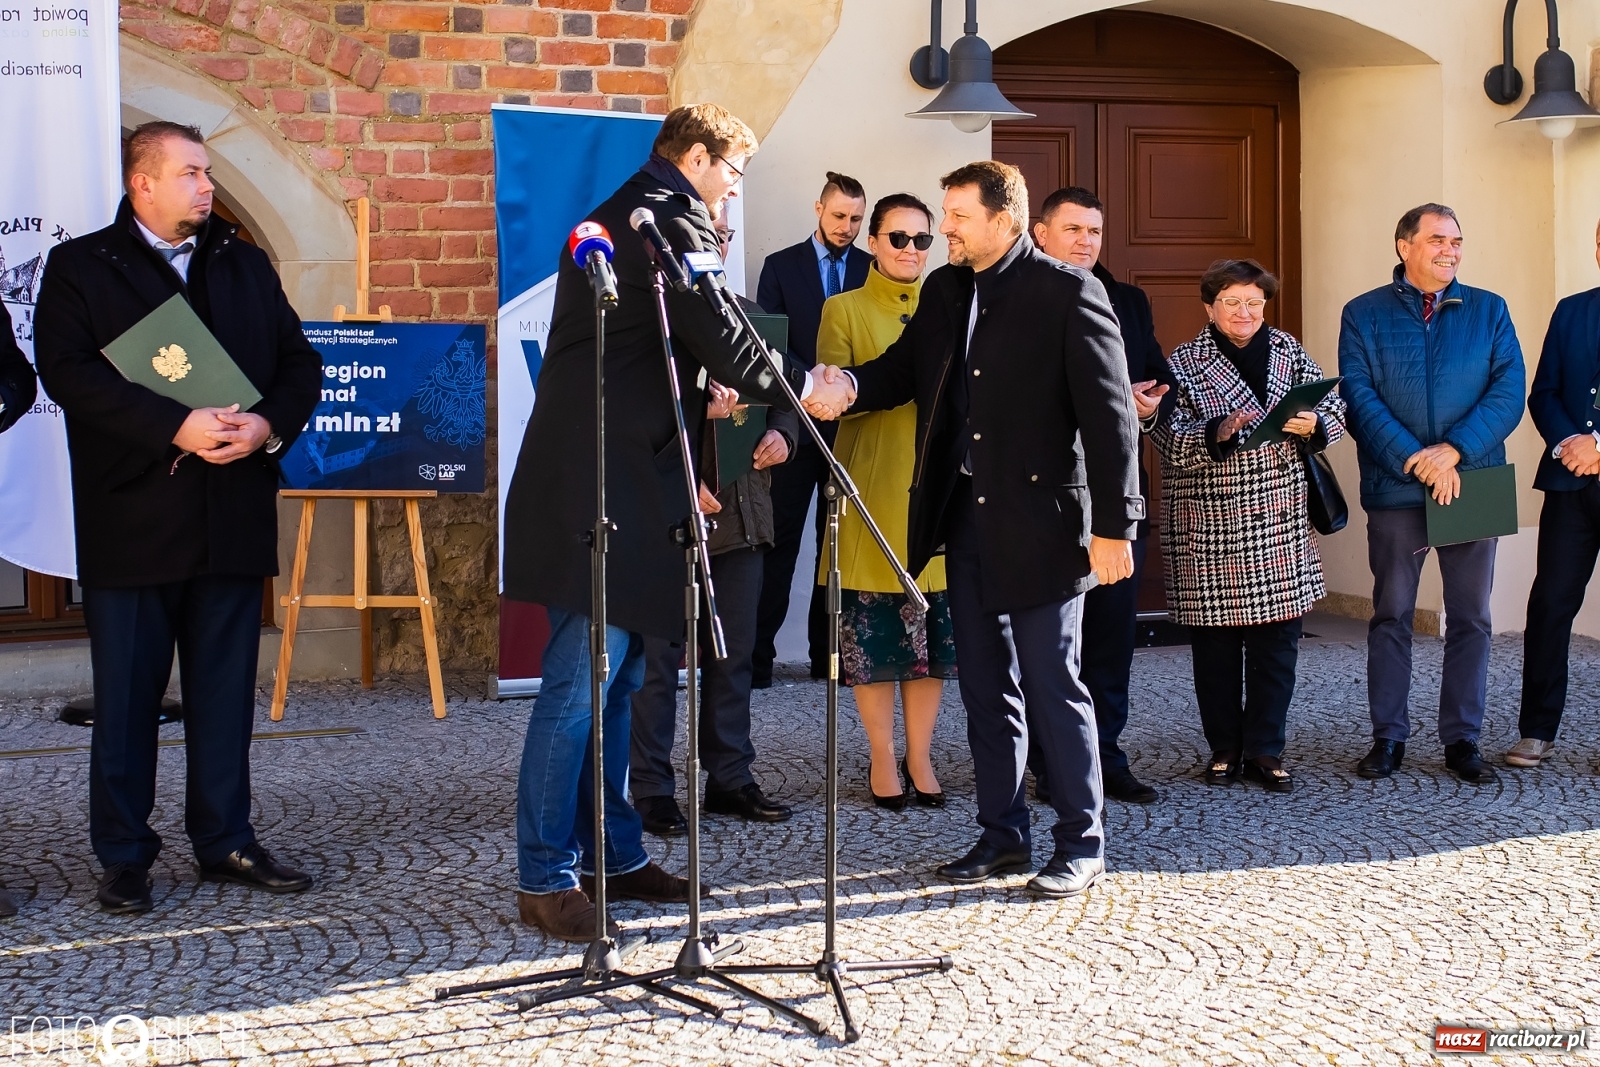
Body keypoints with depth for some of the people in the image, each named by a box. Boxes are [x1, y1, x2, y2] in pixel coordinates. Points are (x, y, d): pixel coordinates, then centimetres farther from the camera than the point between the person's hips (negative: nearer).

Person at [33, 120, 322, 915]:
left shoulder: (246, 266, 16)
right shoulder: (80, 268, 2)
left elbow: (300, 363, 11)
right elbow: (68, 371, -12)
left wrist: (269, 424, -10)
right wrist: (176, 428, -21)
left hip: (232, 516, 4)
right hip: (131, 521, -4)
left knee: (226, 689, 9)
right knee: (127, 694, 3)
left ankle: (226, 841, 19)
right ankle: (124, 855, 12)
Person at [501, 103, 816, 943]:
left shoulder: (616, 217, 23)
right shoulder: (673, 218, -9)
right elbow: (722, 341, -15)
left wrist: (705, 406, 22)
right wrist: (799, 390, -1)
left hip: (606, 486, 11)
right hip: (606, 493, -11)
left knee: (612, 684, 14)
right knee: (579, 687, -7)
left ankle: (613, 855, 22)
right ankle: (545, 878, -2)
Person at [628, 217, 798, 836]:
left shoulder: (748, 314, 15)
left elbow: (779, 396, 19)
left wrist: (782, 433, -3)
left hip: (741, 512, 6)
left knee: (734, 652, 12)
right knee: (658, 654, -1)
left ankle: (730, 779, 22)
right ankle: (652, 790, 7)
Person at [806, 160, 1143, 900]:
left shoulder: (1067, 292, -10)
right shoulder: (943, 290, 11)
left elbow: (1109, 412, -12)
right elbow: (901, 371, 14)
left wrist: (1114, 524, -15)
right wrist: (848, 388, -10)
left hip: (1040, 521, -7)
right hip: (964, 518, 7)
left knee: (1053, 685, 0)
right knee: (985, 688, 13)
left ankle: (1082, 843, 13)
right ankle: (1003, 834, 24)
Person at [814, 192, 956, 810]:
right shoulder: (843, 310, 5)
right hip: (872, 491, -3)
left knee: (934, 629, 4)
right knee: (872, 628, -1)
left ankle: (920, 757, 15)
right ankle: (883, 758, 11)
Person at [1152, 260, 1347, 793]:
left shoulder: (1289, 352, 10)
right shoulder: (1184, 363, 0)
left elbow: (1333, 408, 8)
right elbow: (1170, 436, -10)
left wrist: (1313, 423, -13)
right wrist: (1215, 433, -27)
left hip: (1281, 525, 3)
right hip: (1210, 528, -3)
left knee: (1278, 639, 4)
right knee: (1216, 640, 4)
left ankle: (1265, 750, 14)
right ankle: (1224, 749, 17)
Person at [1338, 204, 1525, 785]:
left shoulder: (1489, 310, 8)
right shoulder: (1364, 315, 4)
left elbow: (1509, 390, -1)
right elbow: (1359, 398, -6)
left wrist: (1454, 450, -15)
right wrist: (1415, 460, -16)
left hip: (1473, 484, 2)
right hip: (1394, 489, -1)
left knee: (1470, 617, 5)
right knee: (1391, 615, 4)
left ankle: (1462, 738, 14)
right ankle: (1388, 737, 12)